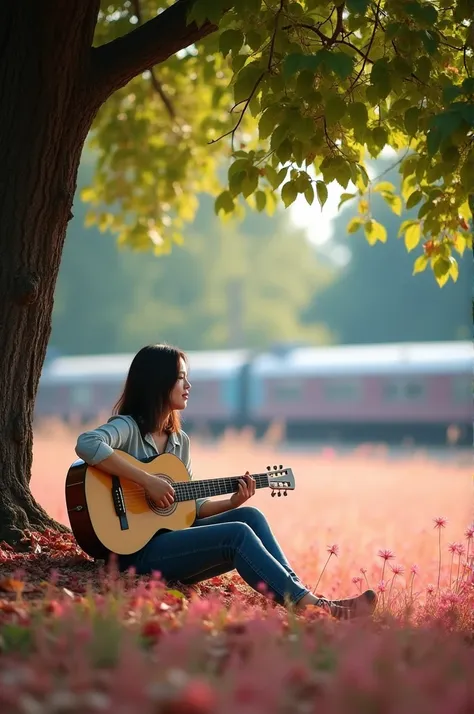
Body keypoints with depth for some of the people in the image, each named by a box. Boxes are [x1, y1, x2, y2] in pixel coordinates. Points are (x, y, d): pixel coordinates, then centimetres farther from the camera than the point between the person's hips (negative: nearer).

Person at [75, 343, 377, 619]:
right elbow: (87, 444, -30)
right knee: (237, 534, -23)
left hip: (173, 535, 8)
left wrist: (233, 501, 2)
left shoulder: (180, 440, 17)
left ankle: (299, 592, -19)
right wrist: (148, 481, -29)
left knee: (250, 516, -11)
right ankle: (307, 605, -26)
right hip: (138, 549, -8)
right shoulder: (128, 427, -7)